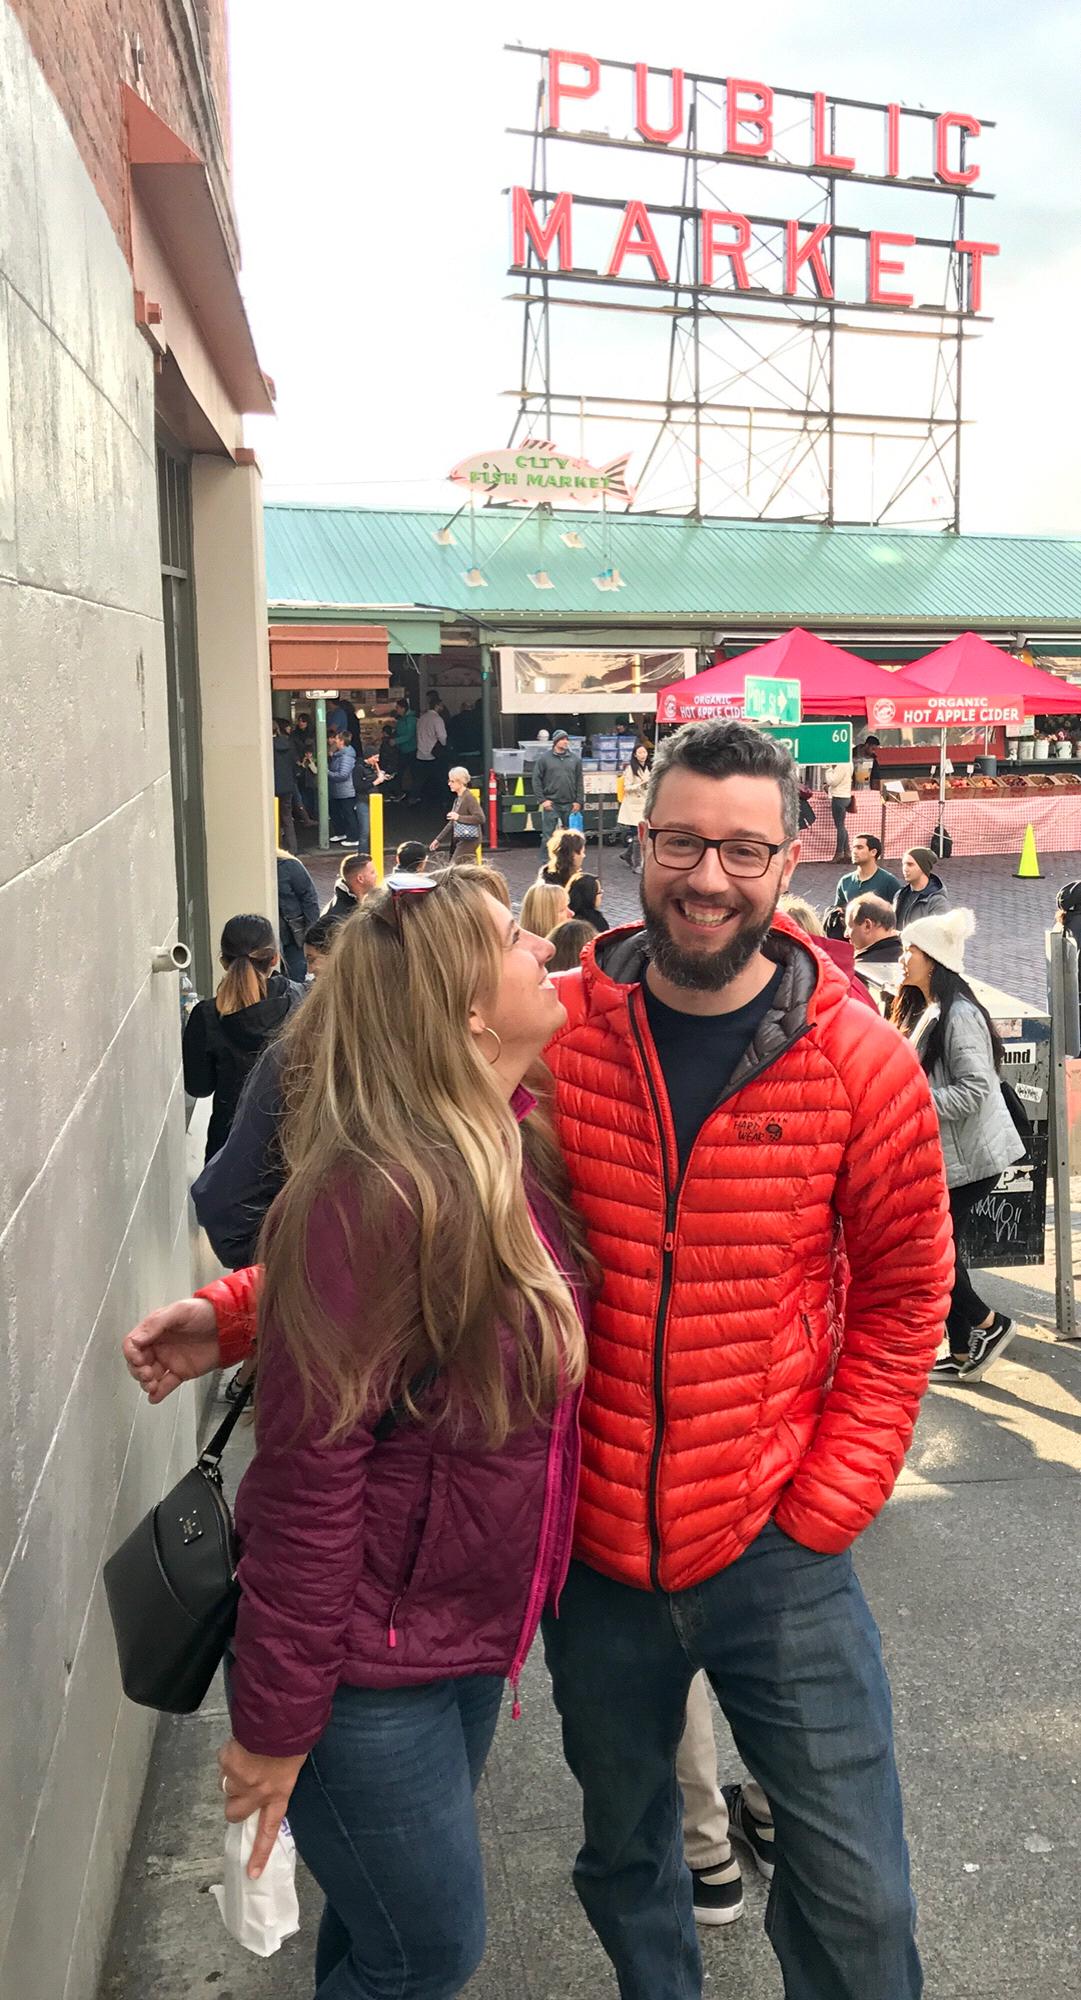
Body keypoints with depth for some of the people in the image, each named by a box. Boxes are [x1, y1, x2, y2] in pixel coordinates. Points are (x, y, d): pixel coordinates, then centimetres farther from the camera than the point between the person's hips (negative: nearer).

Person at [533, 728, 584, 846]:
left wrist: (579, 801, 1)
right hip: (551, 804, -3)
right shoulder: (544, 758, -1)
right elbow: (536, 780, -1)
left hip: (570, 805, 3)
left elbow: (579, 782, 8)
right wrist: (542, 800, -8)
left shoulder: (575, 758, 7)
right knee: (548, 837, -2)